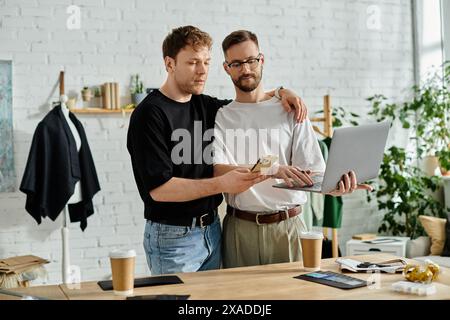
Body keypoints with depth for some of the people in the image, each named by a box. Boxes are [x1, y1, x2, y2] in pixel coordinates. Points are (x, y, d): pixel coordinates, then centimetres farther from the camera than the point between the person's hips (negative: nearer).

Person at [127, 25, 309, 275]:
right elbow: (158, 188, -22)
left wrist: (280, 92, 7)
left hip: (212, 230, 7)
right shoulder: (150, 115, -15)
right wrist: (221, 184, -29)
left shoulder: (203, 106, 7)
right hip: (173, 236, -7)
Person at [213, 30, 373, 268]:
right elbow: (219, 172, -11)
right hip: (240, 228, 0)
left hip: (288, 226, 0)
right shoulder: (220, 117, 4)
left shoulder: (290, 111, 5)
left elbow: (312, 170, -2)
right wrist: (272, 170, -26)